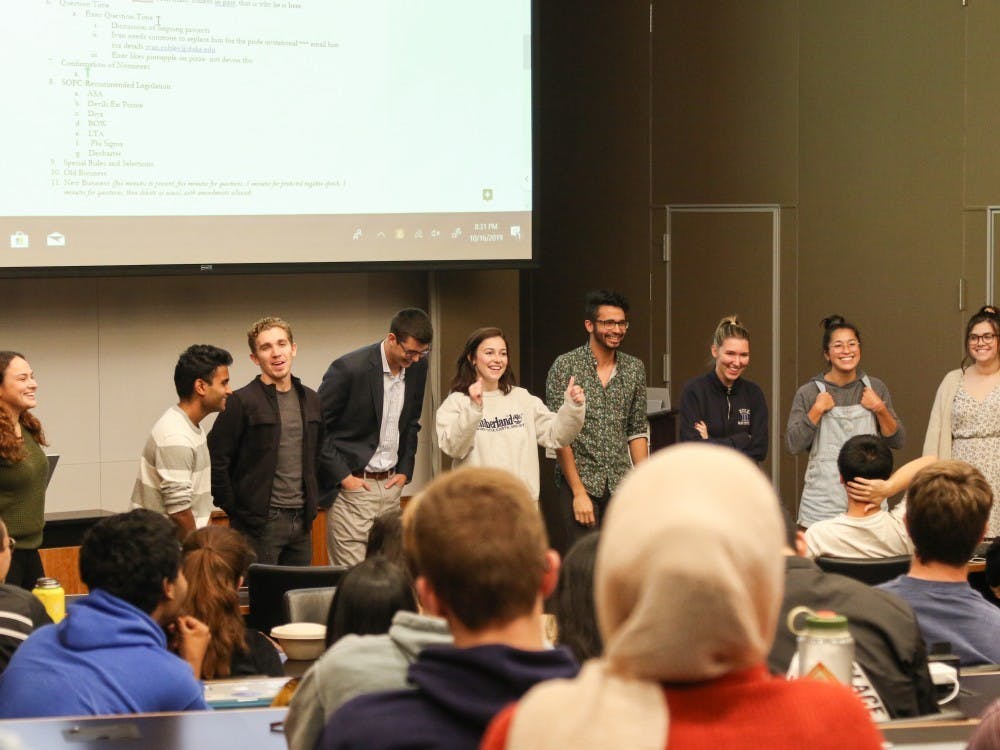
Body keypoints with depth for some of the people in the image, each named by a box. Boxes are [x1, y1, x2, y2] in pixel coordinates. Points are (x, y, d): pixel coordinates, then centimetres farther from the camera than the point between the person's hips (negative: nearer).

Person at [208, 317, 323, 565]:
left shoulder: (310, 400, 10)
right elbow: (216, 460, -10)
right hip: (259, 523, -6)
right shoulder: (242, 402, -9)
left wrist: (312, 503, 14)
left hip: (301, 521, 6)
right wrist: (234, 509, -9)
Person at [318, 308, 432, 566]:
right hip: (354, 485, -6)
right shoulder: (349, 368, -15)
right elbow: (316, 427, -9)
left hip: (390, 485, 6)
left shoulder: (417, 367, 4)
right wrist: (342, 476, -11)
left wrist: (405, 470, 10)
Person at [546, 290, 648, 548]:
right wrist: (579, 492, -12)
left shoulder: (635, 368, 9)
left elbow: (638, 430, 15)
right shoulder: (565, 367, -6)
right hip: (579, 481, -4)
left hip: (621, 483, 4)